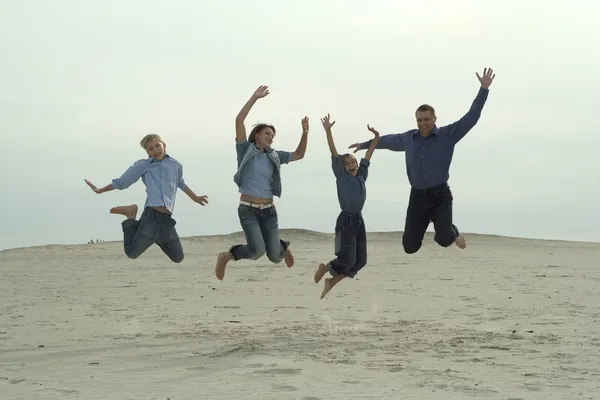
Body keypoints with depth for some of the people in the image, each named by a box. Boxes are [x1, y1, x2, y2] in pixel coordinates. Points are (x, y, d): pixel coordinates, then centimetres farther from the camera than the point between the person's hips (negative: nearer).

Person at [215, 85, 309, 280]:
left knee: (274, 256, 1)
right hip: (248, 210, -4)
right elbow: (239, 120, -11)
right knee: (257, 250, -24)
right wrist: (254, 98, -13)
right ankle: (225, 257, 4)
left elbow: (299, 155, 18)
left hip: (269, 211, 4)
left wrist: (305, 133, 4)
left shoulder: (273, 156, 11)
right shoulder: (246, 150, -1)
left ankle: (283, 247, 41)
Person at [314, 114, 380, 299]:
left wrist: (376, 138, 9)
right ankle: (324, 268, 17)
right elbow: (334, 154, -10)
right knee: (347, 259, -12)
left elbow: (368, 155, 15)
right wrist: (328, 131, -18)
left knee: (360, 261, 6)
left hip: (359, 220, 6)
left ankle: (332, 281, 22)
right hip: (345, 220, -6)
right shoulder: (341, 176, -3)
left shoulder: (361, 176, 10)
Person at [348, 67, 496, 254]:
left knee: (444, 240, -23)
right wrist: (365, 144, 44)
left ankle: (452, 232, 18)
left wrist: (484, 89, -19)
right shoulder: (408, 138, 9)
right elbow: (388, 140, 29)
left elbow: (472, 116, -9)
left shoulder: (448, 135, -2)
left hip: (440, 196, -3)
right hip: (417, 197, 3)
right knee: (410, 246, -1)